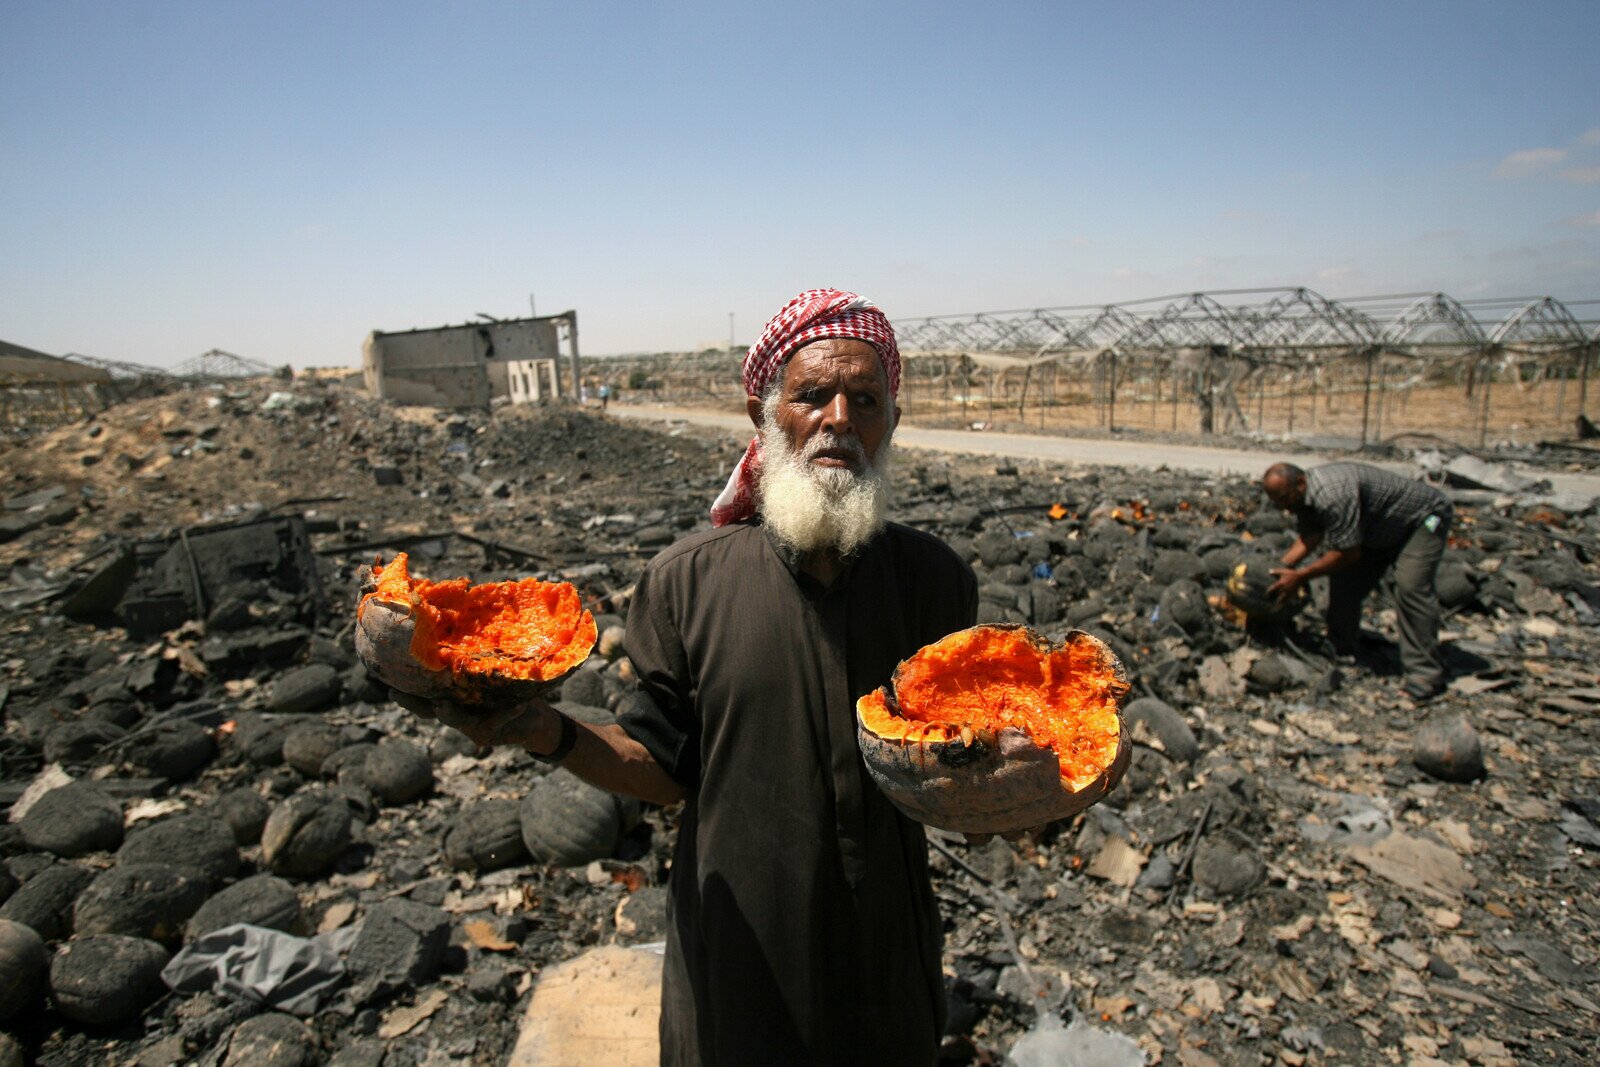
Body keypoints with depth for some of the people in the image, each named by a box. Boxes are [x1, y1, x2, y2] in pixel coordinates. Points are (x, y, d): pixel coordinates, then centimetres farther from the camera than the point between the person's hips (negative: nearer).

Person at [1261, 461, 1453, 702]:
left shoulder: (1332, 495, -38)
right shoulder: (1302, 493, -8)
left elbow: (1349, 553, -32)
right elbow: (1310, 537, 1)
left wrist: (1300, 576, -26)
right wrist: (1281, 565, -13)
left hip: (1424, 517, -9)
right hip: (1382, 529, 10)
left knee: (1410, 585, -24)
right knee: (1344, 578, 3)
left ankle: (1425, 674, -20)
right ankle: (1342, 650, 15)